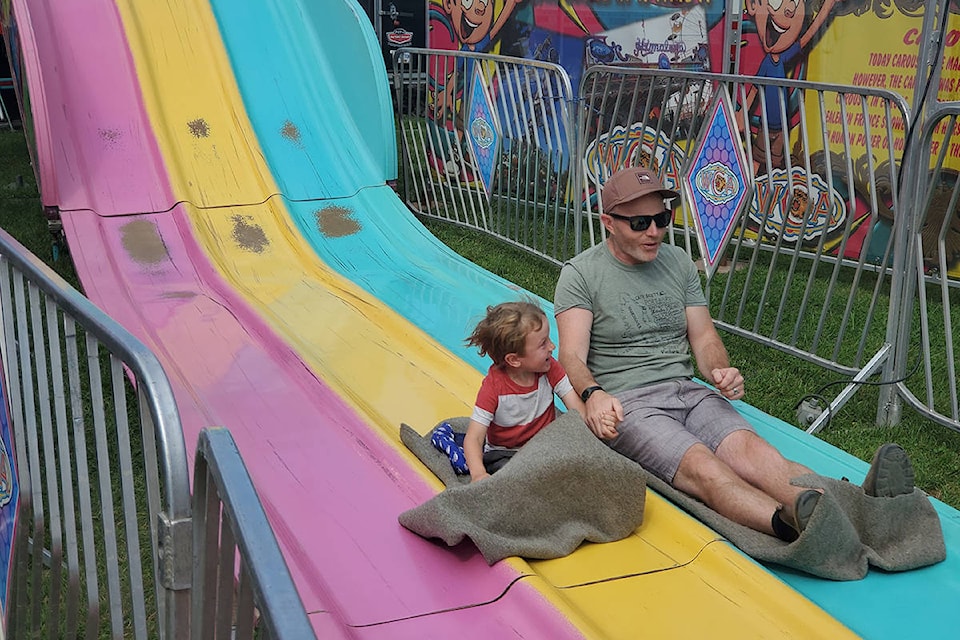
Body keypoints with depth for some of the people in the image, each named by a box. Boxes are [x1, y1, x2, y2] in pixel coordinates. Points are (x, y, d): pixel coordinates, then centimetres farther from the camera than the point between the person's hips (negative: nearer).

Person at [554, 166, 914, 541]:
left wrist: (719, 370, -9)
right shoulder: (581, 274, 1)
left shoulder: (678, 263, 16)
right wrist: (593, 394, -32)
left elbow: (704, 337, 15)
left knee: (750, 450, -26)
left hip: (688, 391, 4)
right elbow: (572, 355, -10)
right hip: (626, 402, -4)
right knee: (701, 466, -33)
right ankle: (790, 524, -60)